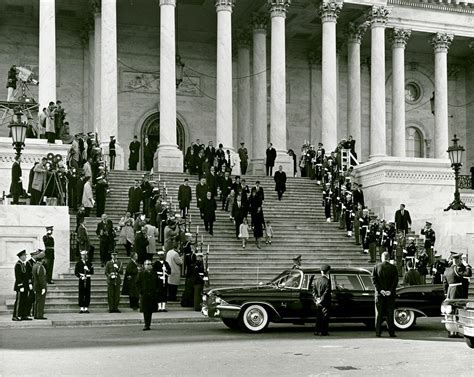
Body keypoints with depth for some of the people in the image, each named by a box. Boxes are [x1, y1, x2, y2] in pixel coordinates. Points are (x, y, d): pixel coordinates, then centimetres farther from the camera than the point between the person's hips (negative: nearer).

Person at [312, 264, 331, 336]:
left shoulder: (316, 280, 7)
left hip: (318, 302, 6)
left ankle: (316, 331, 14)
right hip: (325, 302, -6)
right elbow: (326, 292, -17)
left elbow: (314, 291, 5)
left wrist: (316, 299, -1)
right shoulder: (327, 281, -13)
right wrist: (321, 300, -12)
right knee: (325, 317, 0)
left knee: (318, 317, 13)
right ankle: (323, 332, 0)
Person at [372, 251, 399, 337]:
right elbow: (395, 280, -8)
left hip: (379, 294, 0)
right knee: (390, 314, 5)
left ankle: (378, 332, 4)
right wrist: (390, 291, -12)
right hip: (390, 295, 0)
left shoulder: (376, 267, 0)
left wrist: (380, 290, -10)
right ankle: (391, 332, 2)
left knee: (379, 314, 6)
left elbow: (374, 279, -6)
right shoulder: (393, 268, -1)